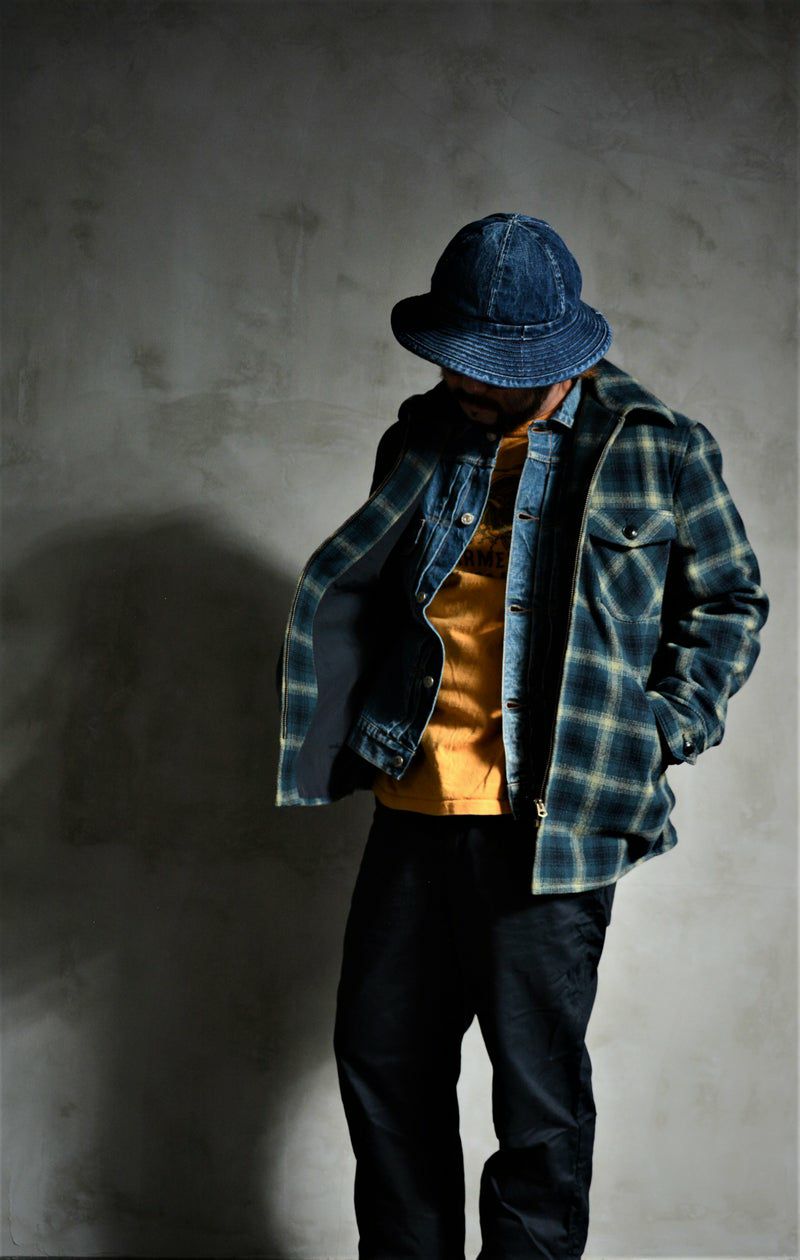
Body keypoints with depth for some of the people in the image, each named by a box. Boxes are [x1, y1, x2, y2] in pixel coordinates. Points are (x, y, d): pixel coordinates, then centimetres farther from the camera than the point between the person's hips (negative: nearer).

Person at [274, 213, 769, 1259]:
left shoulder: (660, 451, -1)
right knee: (382, 1057, 13)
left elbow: (729, 601, 8)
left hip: (552, 815, -4)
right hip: (414, 802, 5)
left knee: (538, 1084, 2)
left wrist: (664, 732, -3)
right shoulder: (422, 439, 11)